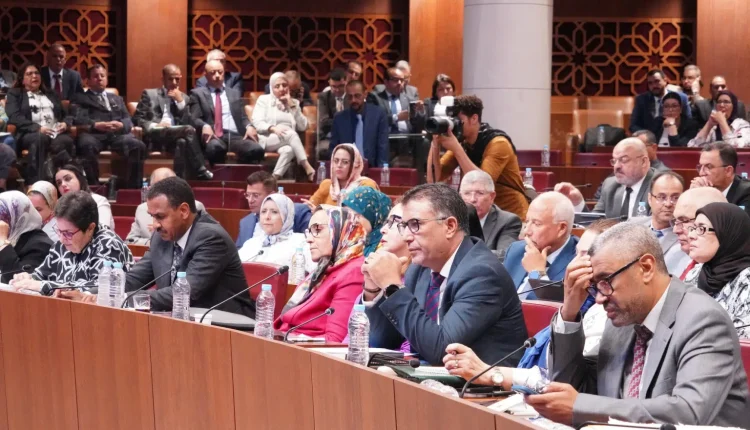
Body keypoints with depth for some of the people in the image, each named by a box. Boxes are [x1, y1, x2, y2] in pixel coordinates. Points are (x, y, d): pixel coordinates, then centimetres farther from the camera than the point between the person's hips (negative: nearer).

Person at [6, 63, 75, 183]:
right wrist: (37, 128, -16)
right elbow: (14, 117, -1)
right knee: (40, 138, -40)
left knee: (66, 141, -35)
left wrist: (65, 123, -2)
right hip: (30, 134, -3)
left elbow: (65, 114, 25)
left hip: (56, 133, 3)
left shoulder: (51, 94, 31)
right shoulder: (15, 94, 16)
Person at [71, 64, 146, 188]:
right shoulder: (81, 98, 21)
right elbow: (78, 119, 3)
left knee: (138, 146, -29)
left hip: (117, 133, 3)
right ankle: (93, 187, -31)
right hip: (93, 133, -3)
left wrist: (121, 125, -7)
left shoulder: (117, 99, 33)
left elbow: (128, 120, 18)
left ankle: (133, 188, -26)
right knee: (88, 145, -40)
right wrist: (96, 125, -16)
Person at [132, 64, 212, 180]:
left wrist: (180, 101, 0)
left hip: (176, 136, 4)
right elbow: (137, 119, 5)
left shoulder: (183, 97, 22)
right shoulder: (150, 94, 14)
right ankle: (200, 170, -34)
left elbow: (187, 122, 9)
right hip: (155, 136, -4)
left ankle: (180, 180, -43)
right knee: (188, 130, -31)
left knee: (183, 141, -35)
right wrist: (154, 125, -13)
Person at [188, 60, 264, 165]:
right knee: (215, 146, -41)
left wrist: (249, 126, -4)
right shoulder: (198, 93, 16)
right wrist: (205, 126, -19)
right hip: (214, 136, -3)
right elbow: (194, 118, 4)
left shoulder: (235, 93, 26)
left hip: (235, 135, 3)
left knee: (257, 149, -29)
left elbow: (243, 117, 20)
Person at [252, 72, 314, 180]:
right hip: (267, 139, -2)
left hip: (288, 142, 2)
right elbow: (257, 123, -1)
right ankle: (307, 167, -38)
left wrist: (292, 106, 2)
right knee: (290, 133, -34)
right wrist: (273, 128, -21)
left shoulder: (294, 102, 20)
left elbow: (303, 127, 8)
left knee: (288, 150, -37)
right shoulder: (264, 99, 12)